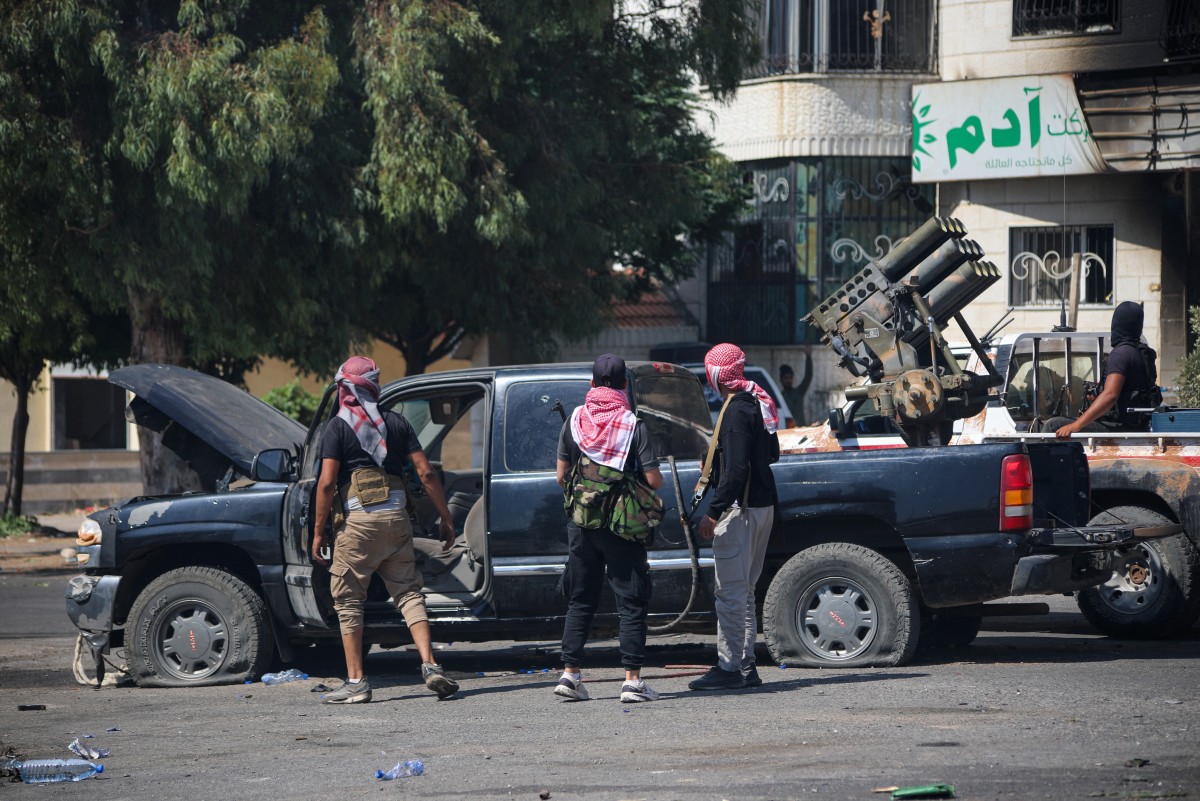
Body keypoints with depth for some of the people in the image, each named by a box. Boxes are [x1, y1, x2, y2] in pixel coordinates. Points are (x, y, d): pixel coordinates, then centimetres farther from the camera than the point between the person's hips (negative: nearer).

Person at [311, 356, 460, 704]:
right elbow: (426, 473, 6)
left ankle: (356, 682, 2)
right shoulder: (396, 423, 10)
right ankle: (430, 665, -5)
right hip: (397, 518, 4)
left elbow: (327, 483, -9)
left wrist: (318, 532, -3)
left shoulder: (338, 427, -1)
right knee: (409, 594, 9)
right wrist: (446, 518, 12)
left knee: (348, 601, 4)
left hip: (359, 521, -4)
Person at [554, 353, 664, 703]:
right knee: (631, 602, 1)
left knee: (580, 600, 13)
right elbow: (654, 480, -11)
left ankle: (570, 673, 8)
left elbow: (562, 477, 4)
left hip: (581, 524, 3)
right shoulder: (633, 425, -9)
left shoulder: (573, 421, 1)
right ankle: (632, 680, -4)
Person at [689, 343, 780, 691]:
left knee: (730, 592, -8)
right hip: (762, 505, 10)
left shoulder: (737, 411, -17)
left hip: (740, 507, -10)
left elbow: (736, 469, -23)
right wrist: (719, 460, 28)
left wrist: (714, 512, -23)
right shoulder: (758, 403, 12)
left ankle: (729, 667, -8)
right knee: (743, 591, 16)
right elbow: (771, 454, 23)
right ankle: (746, 666, 18)